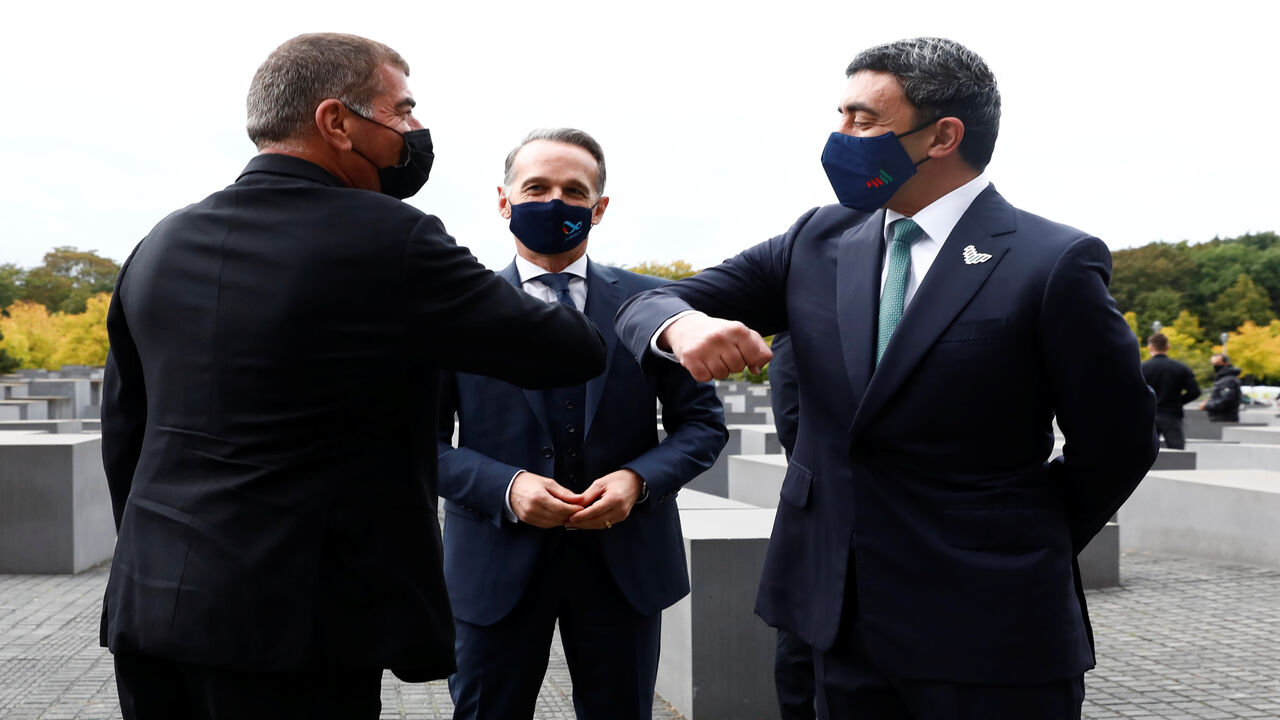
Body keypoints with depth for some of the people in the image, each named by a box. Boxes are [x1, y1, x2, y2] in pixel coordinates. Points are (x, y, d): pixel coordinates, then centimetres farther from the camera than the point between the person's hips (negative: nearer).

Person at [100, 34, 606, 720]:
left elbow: (122, 433, 14)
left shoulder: (160, 245, 6)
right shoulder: (390, 242, -14)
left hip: (146, 607, 7)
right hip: (286, 628, -7)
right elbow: (569, 352, -8)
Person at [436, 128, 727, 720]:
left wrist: (639, 479, -13)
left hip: (624, 562, 1)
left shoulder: (650, 303, 2)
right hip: (498, 563, -1)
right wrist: (504, 487, -18)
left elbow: (702, 421, 4)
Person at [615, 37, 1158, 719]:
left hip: (988, 636, -4)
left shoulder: (1053, 262, -11)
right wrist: (683, 325, -19)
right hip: (843, 616, 5)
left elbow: (1115, 443, -3)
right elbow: (647, 304, 3)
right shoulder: (819, 241, 4)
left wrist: (1026, 552, 6)